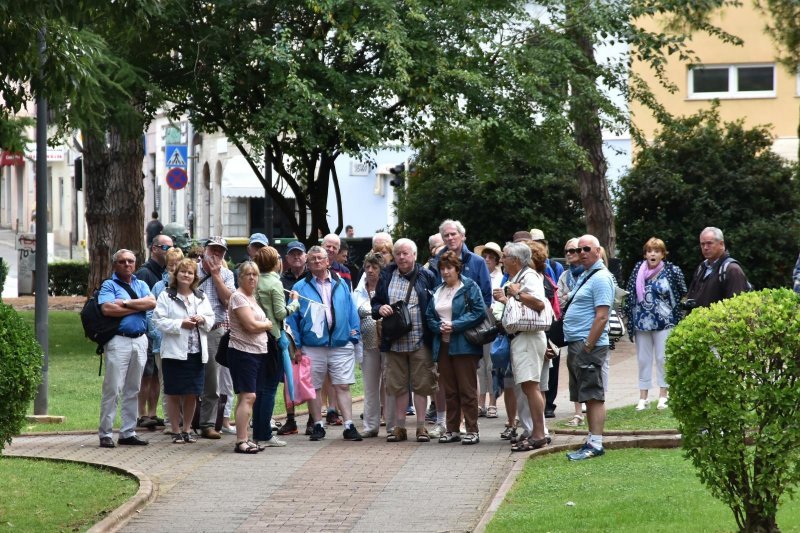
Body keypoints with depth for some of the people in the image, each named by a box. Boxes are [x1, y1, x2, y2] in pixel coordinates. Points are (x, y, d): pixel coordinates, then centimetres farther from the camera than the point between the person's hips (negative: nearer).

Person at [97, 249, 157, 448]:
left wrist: (126, 303, -12)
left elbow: (152, 302, -3)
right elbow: (107, 309, -17)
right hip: (118, 340, -6)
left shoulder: (141, 285, 16)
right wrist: (138, 307, -7)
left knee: (133, 390, 9)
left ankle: (128, 433, 15)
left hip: (140, 340, 6)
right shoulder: (109, 285, 1)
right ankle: (105, 434, -3)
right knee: (112, 389, -7)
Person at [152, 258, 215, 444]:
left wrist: (202, 320, -7)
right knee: (174, 394, 1)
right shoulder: (166, 296, -1)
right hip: (174, 351, -4)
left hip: (196, 352, 4)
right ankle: (176, 431, 10)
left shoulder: (201, 297, 14)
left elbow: (211, 318, 15)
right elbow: (159, 321, -9)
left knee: (192, 394, 7)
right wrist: (180, 324, -17)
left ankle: (187, 429, 19)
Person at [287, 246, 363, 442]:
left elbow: (351, 310, 11)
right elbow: (293, 317, 5)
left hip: (340, 345, 0)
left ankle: (349, 426, -5)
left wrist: (354, 335, 2)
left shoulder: (340, 284, 10)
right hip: (312, 347, 0)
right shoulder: (301, 287, 6)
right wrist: (296, 345, -1)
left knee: (343, 386, -4)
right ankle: (318, 426, 15)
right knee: (313, 388, 5)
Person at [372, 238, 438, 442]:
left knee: (421, 384, 0)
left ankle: (421, 426, 6)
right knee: (398, 385, 7)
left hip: (420, 341, -3)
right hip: (395, 341, 3)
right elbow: (375, 303, 14)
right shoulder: (386, 277, 9)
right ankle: (399, 427, 12)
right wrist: (379, 309, -9)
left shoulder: (427, 277, 1)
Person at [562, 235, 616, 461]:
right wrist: (576, 346, 17)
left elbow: (601, 317, -18)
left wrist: (587, 346, -20)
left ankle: (595, 444, -11)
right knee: (588, 397, 11)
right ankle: (592, 440, 15)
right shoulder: (585, 276, 20)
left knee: (594, 396, -10)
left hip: (589, 345, -10)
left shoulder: (601, 278, -11)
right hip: (576, 344, 10)